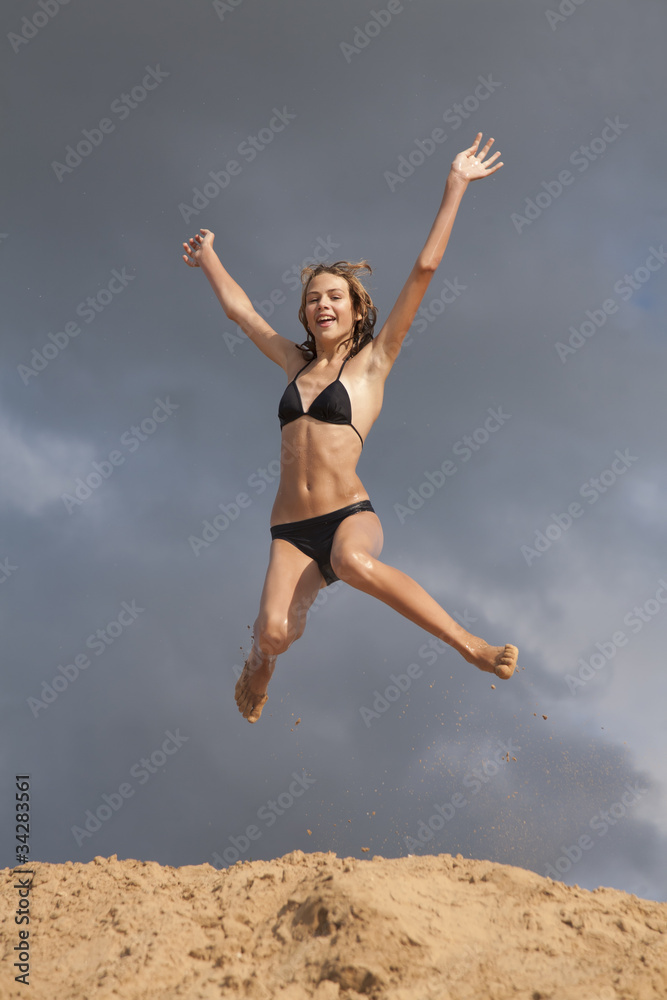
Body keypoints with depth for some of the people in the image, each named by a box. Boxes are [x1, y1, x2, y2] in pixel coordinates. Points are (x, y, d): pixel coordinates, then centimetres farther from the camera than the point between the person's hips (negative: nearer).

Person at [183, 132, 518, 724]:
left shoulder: (372, 362, 6)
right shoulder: (297, 364, 17)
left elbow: (425, 269, 2)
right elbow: (240, 309, 32)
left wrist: (456, 186, 1)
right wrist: (208, 258, 45)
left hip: (350, 515, -3)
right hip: (291, 530, 4)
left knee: (353, 562, -40)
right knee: (274, 631, -20)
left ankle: (472, 646, -31)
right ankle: (260, 665, 19)